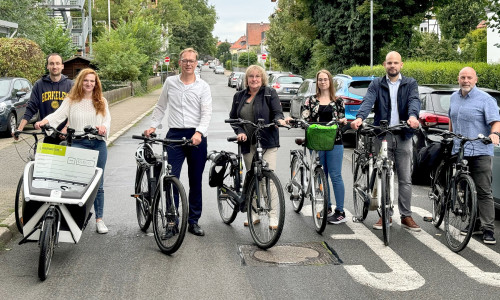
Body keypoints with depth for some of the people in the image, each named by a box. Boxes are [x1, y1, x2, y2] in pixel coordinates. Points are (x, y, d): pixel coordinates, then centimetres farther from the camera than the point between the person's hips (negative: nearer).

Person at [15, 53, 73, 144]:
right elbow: (30, 109, 3)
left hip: (66, 134, -1)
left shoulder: (70, 84, 2)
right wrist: (20, 129, -7)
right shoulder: (39, 84, 5)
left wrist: (66, 128, -17)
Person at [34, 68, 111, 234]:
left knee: (98, 183, 5)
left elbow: (107, 119, 4)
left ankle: (99, 220, 11)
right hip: (78, 143, -2)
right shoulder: (71, 101, 7)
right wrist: (43, 121, -27)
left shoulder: (101, 102, 14)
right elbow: (58, 114, -7)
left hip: (98, 144, 2)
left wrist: (103, 126, -19)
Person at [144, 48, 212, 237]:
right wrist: (153, 126, 5)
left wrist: (199, 132, -20)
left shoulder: (203, 86, 4)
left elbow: (207, 113, -4)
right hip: (175, 135, 1)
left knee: (196, 181, 6)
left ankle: (193, 221, 16)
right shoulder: (170, 82, 10)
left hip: (197, 137, 0)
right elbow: (160, 107, 18)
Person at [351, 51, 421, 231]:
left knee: (405, 179, 4)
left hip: (403, 136, 0)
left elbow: (414, 101, -10)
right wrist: (359, 118, -30)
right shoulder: (377, 84, 8)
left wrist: (413, 116, -33)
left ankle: (406, 216, 13)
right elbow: (368, 101, -9)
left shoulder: (410, 84, 8)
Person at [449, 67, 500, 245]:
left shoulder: (485, 99, -5)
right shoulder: (454, 98, 15)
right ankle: (473, 224, 20)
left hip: (480, 152, -6)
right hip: (458, 151, 7)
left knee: (484, 192, -8)